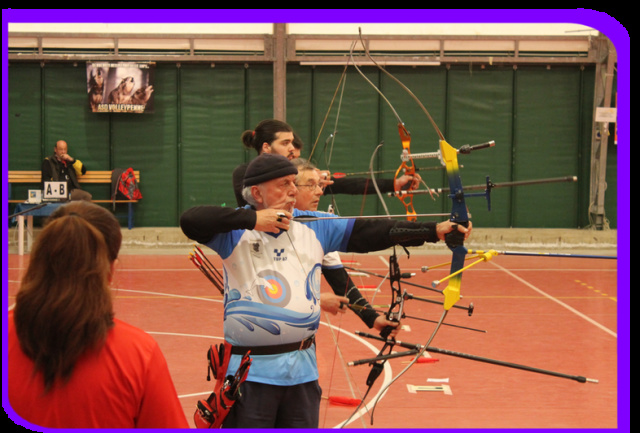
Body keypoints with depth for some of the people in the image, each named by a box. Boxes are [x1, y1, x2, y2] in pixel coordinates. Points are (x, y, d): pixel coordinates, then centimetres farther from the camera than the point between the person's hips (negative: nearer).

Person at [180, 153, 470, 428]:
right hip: (250, 372, -4)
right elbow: (190, 221, -22)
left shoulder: (315, 226, 5)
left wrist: (435, 230, -8)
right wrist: (253, 219, -23)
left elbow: (370, 232, 0)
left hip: (303, 370, 5)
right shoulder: (236, 231, -7)